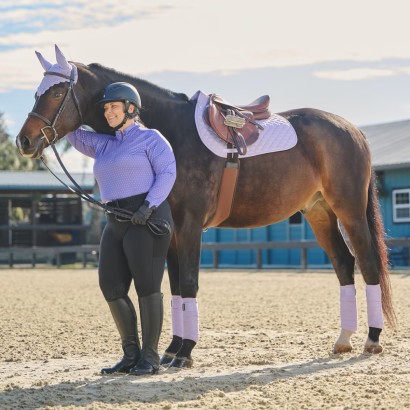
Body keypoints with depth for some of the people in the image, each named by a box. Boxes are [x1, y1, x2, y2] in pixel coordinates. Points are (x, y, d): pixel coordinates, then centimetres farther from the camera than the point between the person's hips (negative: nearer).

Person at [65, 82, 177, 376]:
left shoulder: (150, 138, 1)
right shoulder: (105, 145, 20)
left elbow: (167, 172, -9)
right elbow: (74, 134, 26)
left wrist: (149, 206, -20)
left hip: (148, 219, -7)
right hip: (116, 222, 7)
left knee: (147, 286, -6)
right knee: (112, 288, 2)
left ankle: (150, 356, 0)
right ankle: (131, 354, 12)